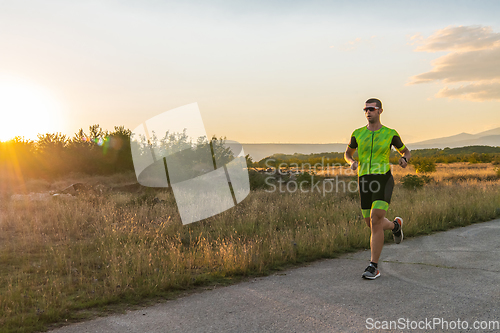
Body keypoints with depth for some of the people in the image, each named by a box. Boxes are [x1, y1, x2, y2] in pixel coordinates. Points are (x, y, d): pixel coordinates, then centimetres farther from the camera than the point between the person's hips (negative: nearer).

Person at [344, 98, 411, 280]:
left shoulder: (390, 133, 2)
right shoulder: (358, 133, 7)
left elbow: (405, 151, 17)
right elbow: (348, 152, 22)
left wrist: (404, 159, -9)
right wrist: (352, 162, -3)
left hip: (383, 180, -4)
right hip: (365, 182, 4)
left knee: (375, 221, -19)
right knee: (372, 224, 10)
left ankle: (374, 267, -11)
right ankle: (395, 225, 46)